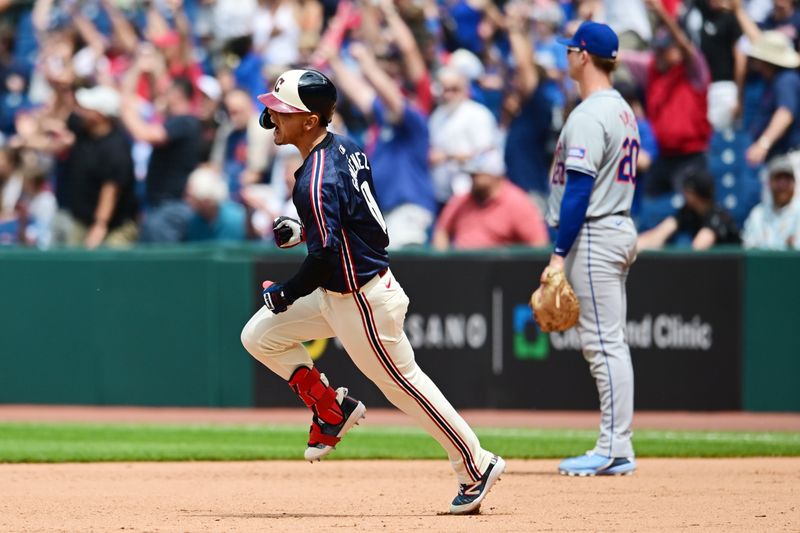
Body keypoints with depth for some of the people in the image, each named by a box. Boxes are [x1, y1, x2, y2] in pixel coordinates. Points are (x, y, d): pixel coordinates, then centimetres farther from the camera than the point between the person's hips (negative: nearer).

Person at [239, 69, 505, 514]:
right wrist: (304, 229, 11)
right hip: (337, 294, 10)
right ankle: (333, 408, 20)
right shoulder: (345, 148, 2)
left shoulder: (317, 181, -27)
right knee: (259, 336, 9)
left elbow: (325, 257, -30)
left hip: (361, 301, -10)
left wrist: (285, 294, -17)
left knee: (402, 383, 3)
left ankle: (477, 467, 14)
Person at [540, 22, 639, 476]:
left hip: (594, 235, -10)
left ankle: (613, 449, -10)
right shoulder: (624, 111, 15)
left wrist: (559, 254, -20)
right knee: (610, 344, 11)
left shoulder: (589, 116, -15)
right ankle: (618, 451, 12)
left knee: (604, 344, -9)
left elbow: (579, 190, -20)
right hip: (621, 230, 10)